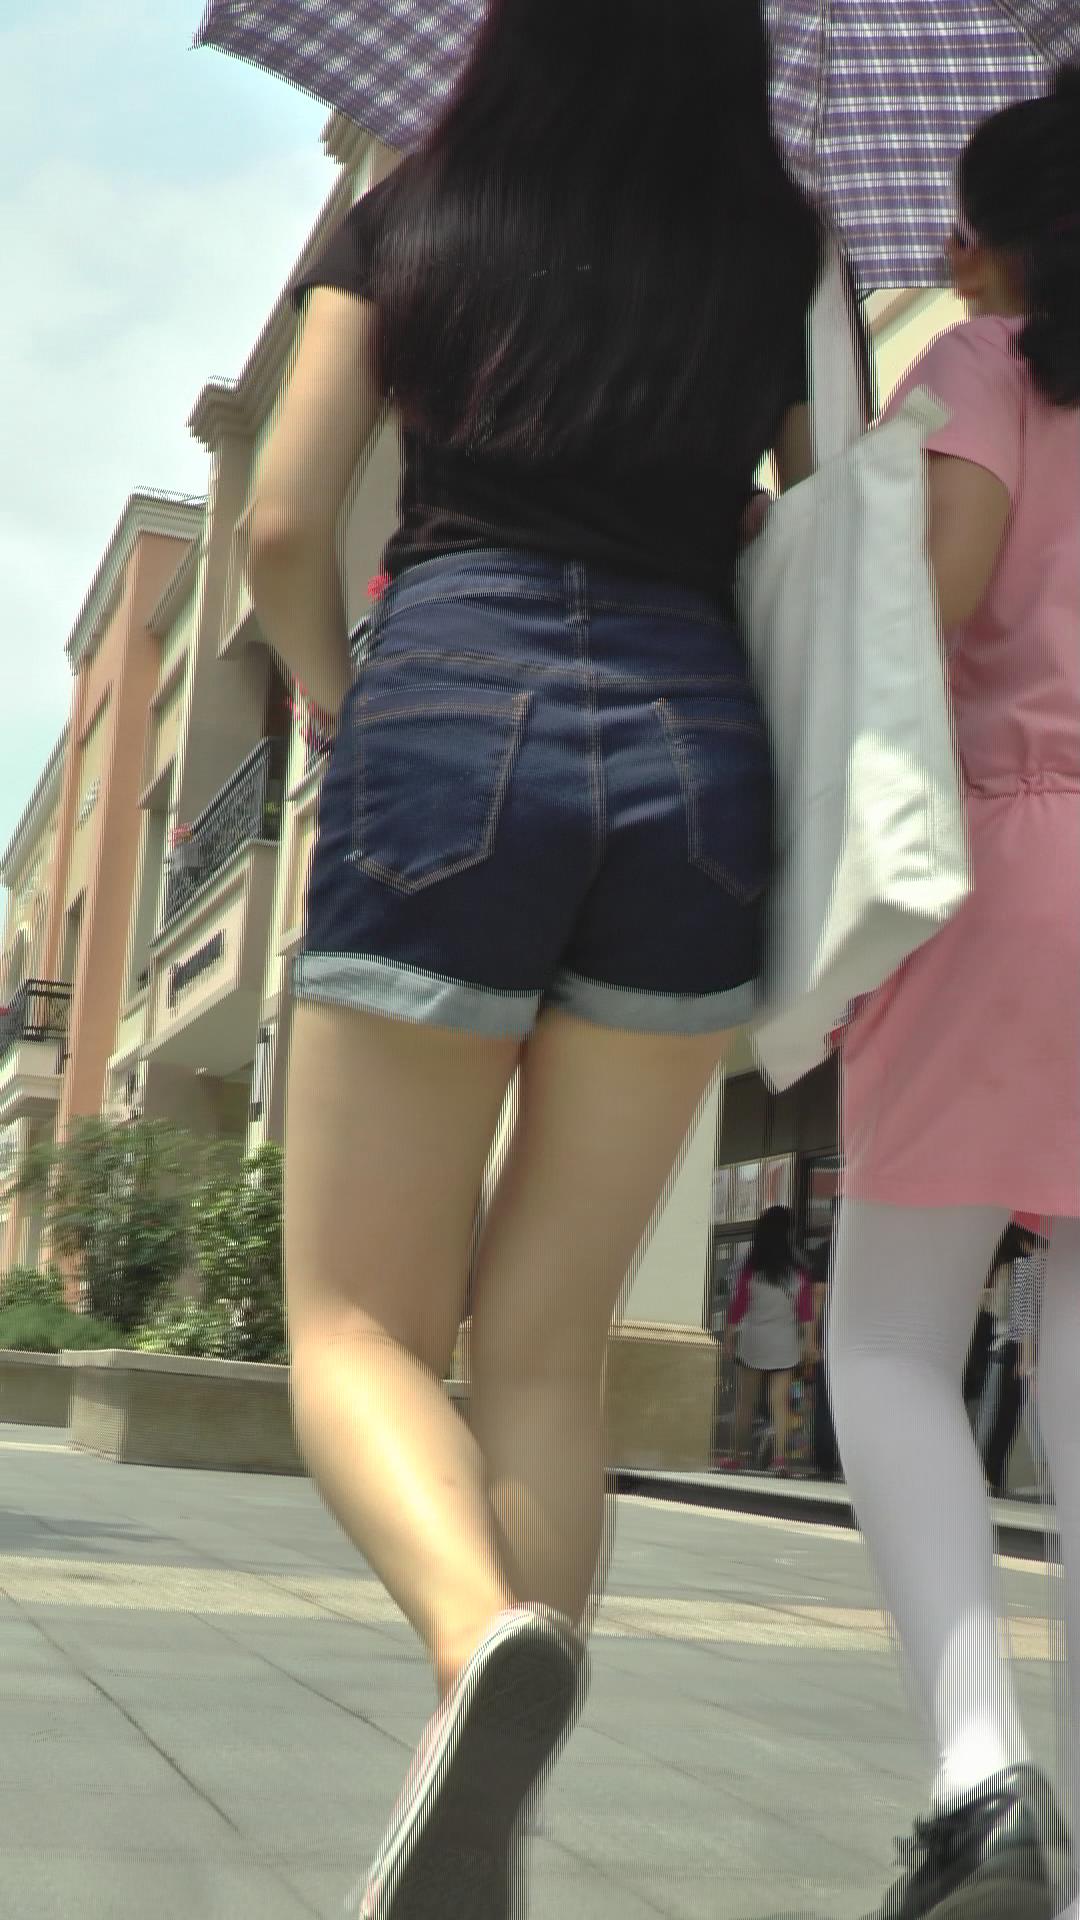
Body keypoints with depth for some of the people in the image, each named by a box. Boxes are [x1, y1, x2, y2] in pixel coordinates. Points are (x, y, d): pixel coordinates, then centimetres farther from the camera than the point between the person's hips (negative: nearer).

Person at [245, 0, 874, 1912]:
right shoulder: (785, 249, 15)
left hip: (449, 722, -2)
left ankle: (487, 1637, -26)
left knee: (357, 1326, 4)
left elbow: (284, 524, 5)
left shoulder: (409, 214, 13)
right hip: (696, 751, 2)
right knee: (545, 1347, 8)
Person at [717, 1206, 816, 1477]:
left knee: (745, 1401, 11)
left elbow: (737, 1308, -5)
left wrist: (729, 1340, 4)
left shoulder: (751, 1269, -9)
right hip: (785, 1345, 1)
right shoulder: (798, 1272, -6)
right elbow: (806, 1312, -2)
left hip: (752, 1342, -1)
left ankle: (739, 1456, 18)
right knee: (780, 1401, 4)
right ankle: (780, 1457, -5)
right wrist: (808, 1341, 8)